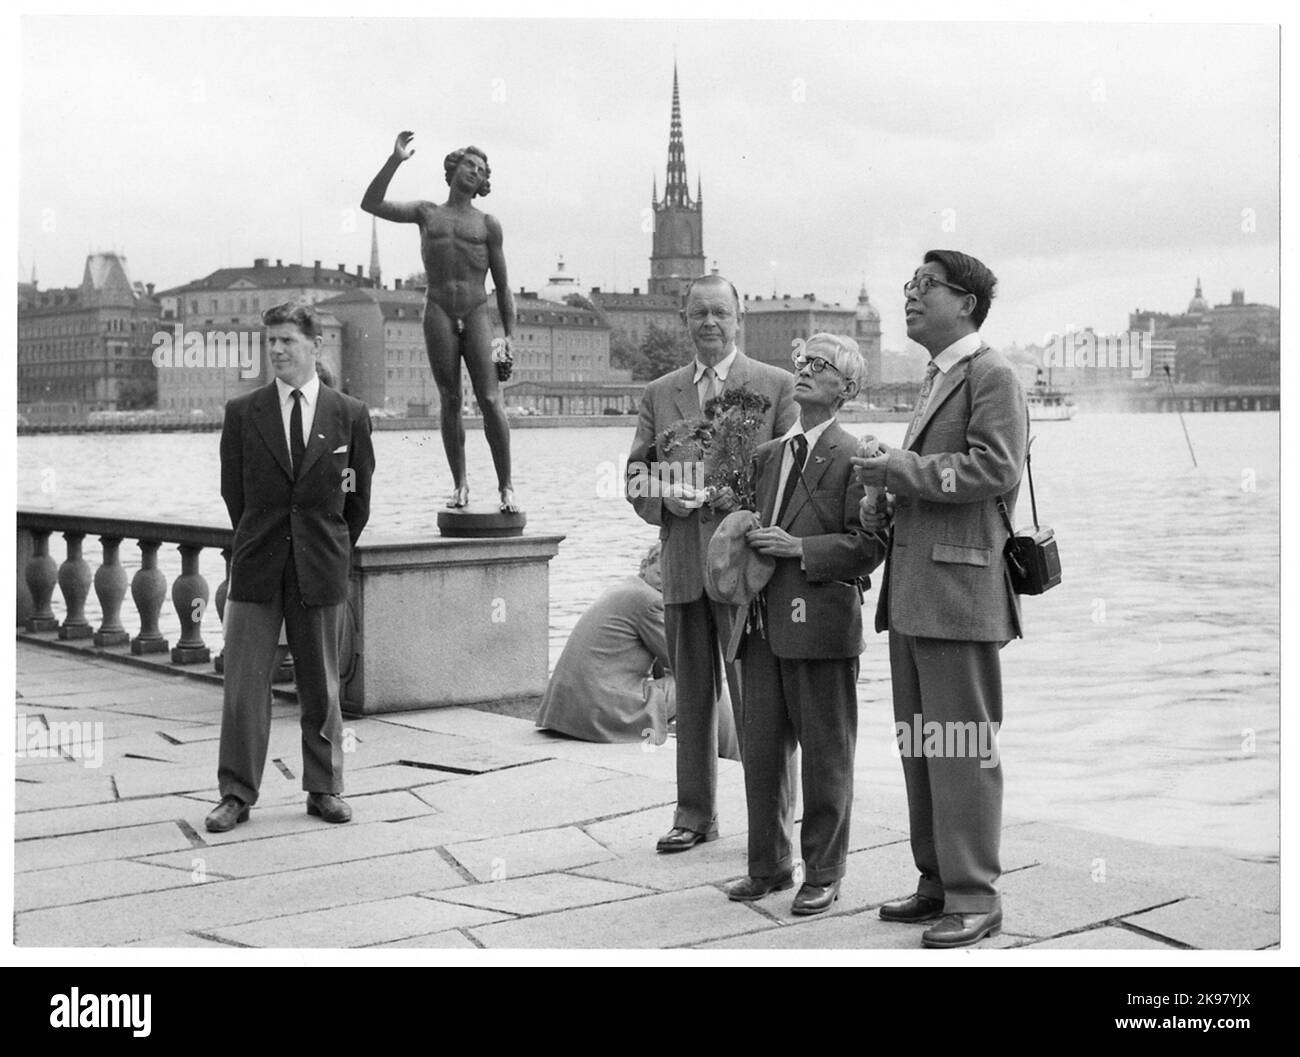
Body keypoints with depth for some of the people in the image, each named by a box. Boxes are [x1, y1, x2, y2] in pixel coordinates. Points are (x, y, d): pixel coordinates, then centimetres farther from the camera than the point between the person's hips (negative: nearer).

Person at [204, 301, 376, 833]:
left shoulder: (349, 415, 2)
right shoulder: (242, 413, 3)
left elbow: (359, 496, 11)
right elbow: (233, 491, 11)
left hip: (320, 570, 0)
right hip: (257, 569, 0)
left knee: (322, 686, 8)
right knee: (244, 685, -1)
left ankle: (324, 789, 19)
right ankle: (236, 794, 7)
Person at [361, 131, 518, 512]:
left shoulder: (487, 225, 14)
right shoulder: (427, 214, 15)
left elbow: (503, 286, 14)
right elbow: (371, 204, 5)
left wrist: (509, 335, 7)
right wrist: (395, 161, -4)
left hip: (476, 313, 0)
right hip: (438, 312, 0)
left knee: (490, 400, -10)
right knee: (450, 401, -1)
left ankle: (506, 486, -8)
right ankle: (459, 484, 6)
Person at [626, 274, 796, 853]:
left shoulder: (778, 386, 3)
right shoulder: (658, 394, 14)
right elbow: (637, 479, 12)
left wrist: (737, 492, -15)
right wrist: (670, 498, -9)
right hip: (683, 564, 4)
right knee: (693, 695, 11)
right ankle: (695, 813, 21)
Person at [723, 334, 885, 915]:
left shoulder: (853, 457, -6)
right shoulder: (768, 453, 16)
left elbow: (868, 544, -11)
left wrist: (799, 549, -17)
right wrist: (746, 541, 6)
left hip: (820, 623, -6)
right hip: (764, 623, 7)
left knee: (824, 755, 3)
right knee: (760, 750, 11)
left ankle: (823, 875, 15)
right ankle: (769, 866, 24)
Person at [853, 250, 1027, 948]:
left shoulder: (991, 375, -6)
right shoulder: (936, 381, 23)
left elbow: (996, 468, -19)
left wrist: (905, 471, -13)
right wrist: (887, 500, 14)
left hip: (959, 588, -10)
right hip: (914, 589, 10)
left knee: (963, 748, -6)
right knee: (918, 744, 12)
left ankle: (974, 896, 0)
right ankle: (938, 881, 20)